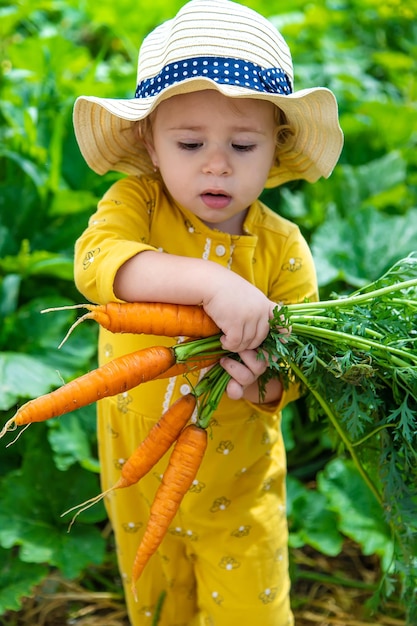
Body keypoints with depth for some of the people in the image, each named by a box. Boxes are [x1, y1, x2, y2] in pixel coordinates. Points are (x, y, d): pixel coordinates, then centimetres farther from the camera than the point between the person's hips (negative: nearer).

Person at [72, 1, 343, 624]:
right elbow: (94, 258, -35)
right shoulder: (136, 202, -14)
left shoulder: (282, 248, -13)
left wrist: (267, 379, -33)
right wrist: (211, 280, -48)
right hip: (137, 476, 1)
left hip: (237, 484, -1)